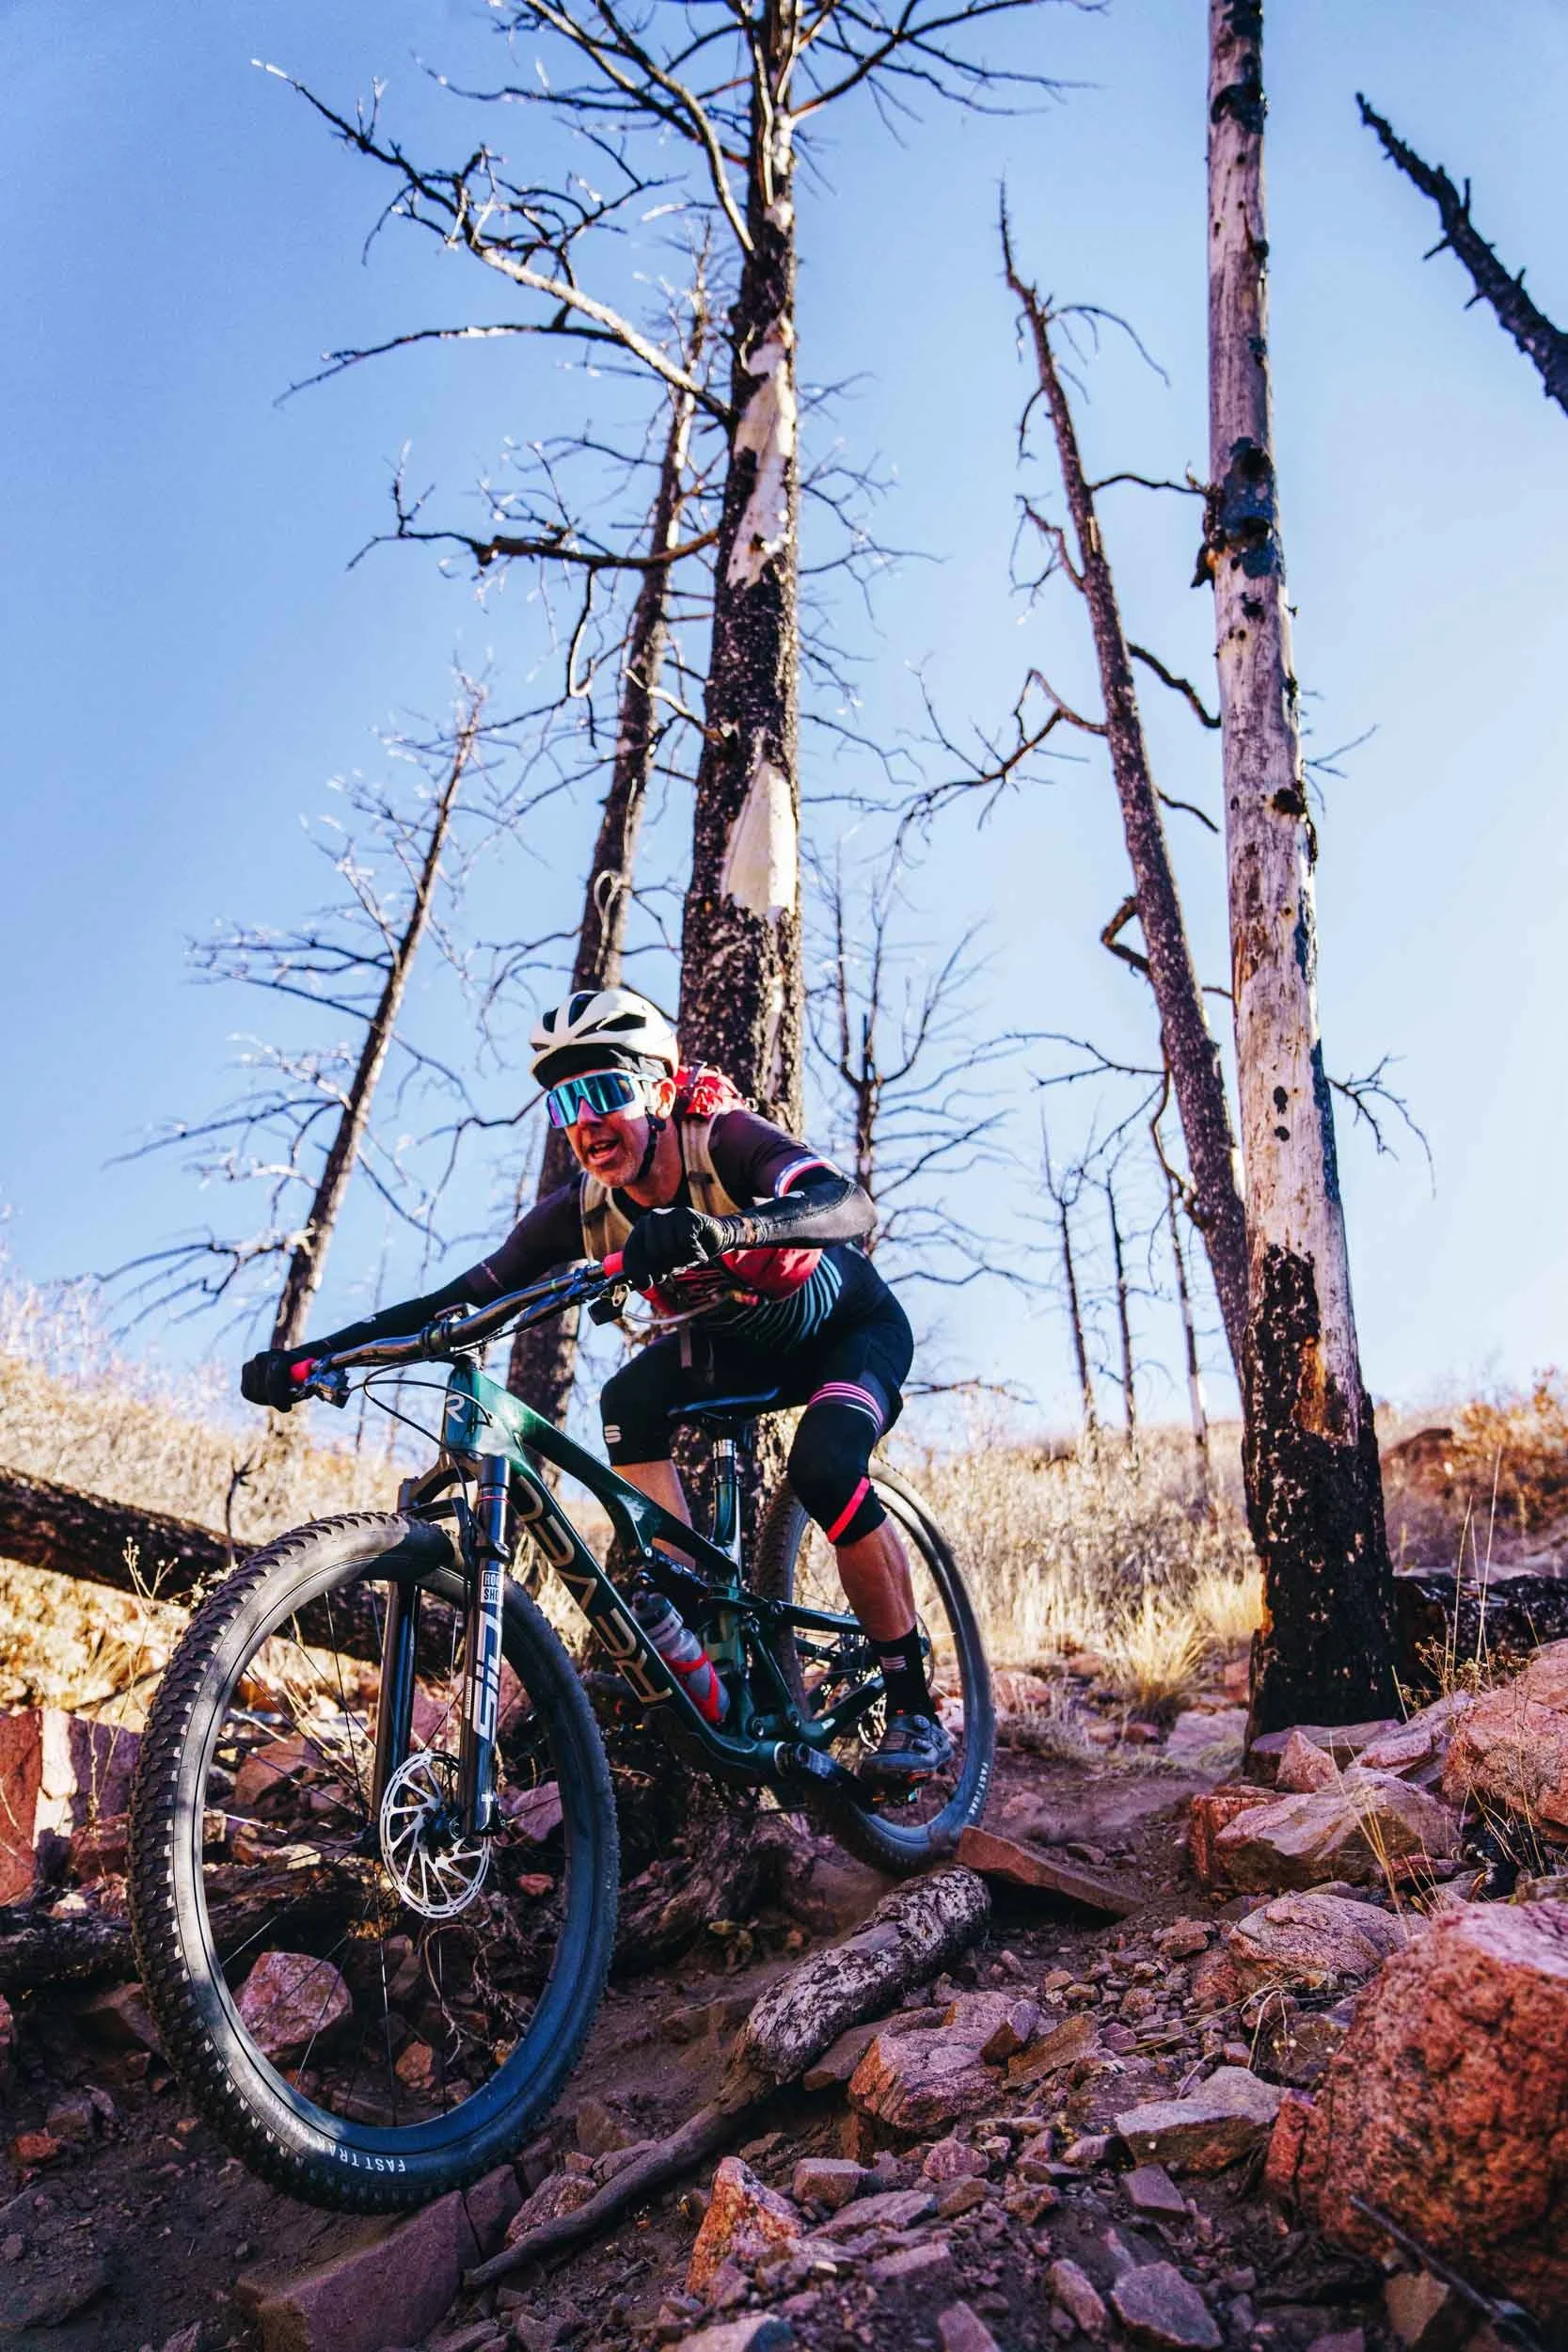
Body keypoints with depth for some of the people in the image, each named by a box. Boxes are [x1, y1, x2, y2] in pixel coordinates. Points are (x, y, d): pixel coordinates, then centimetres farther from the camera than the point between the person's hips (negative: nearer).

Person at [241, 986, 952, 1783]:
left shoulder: (724, 1141, -32)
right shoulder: (582, 1210, -17)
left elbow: (849, 1205, -50)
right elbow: (463, 1297, -19)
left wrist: (708, 1230, -67)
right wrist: (312, 1355, -29)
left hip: (852, 1327, -5)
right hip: (741, 1340, 5)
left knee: (824, 1469, -31)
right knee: (628, 1401, -24)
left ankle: (915, 1709, -14)